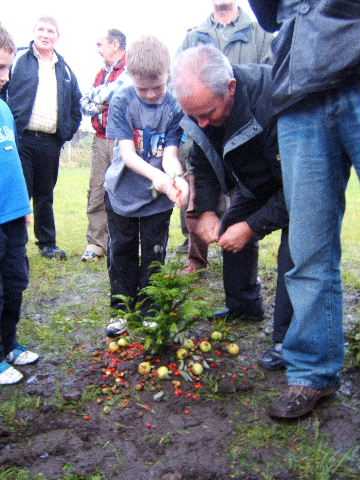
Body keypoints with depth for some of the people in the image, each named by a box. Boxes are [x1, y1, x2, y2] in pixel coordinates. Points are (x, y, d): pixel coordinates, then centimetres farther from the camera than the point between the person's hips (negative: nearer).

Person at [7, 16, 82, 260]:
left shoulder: (64, 69, 14)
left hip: (50, 142, 4)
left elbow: (76, 106, 19)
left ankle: (48, 243, 22)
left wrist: (67, 133, 10)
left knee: (45, 195, 12)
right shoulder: (18, 59, 1)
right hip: (20, 138, -4)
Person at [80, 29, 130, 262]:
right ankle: (96, 242, 7)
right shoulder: (102, 73, 23)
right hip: (101, 139, 7)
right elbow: (85, 103, 17)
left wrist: (97, 96, -2)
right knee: (97, 191, 3)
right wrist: (95, 106, -2)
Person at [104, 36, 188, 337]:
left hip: (157, 197, 0)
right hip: (122, 192, 1)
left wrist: (175, 177, -39)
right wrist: (155, 174, -37)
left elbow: (170, 153, -15)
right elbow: (126, 153, -19)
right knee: (122, 252, 11)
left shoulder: (175, 107, -12)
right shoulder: (121, 101, -13)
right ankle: (122, 309, 26)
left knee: (154, 255, 8)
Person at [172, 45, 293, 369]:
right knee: (231, 231, 5)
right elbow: (204, 166, -3)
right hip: (257, 180, 7)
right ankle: (244, 308, 25)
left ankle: (289, 338, -12)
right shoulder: (200, 104, -19)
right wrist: (206, 210, -16)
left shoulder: (274, 101, -41)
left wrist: (254, 225, -32)